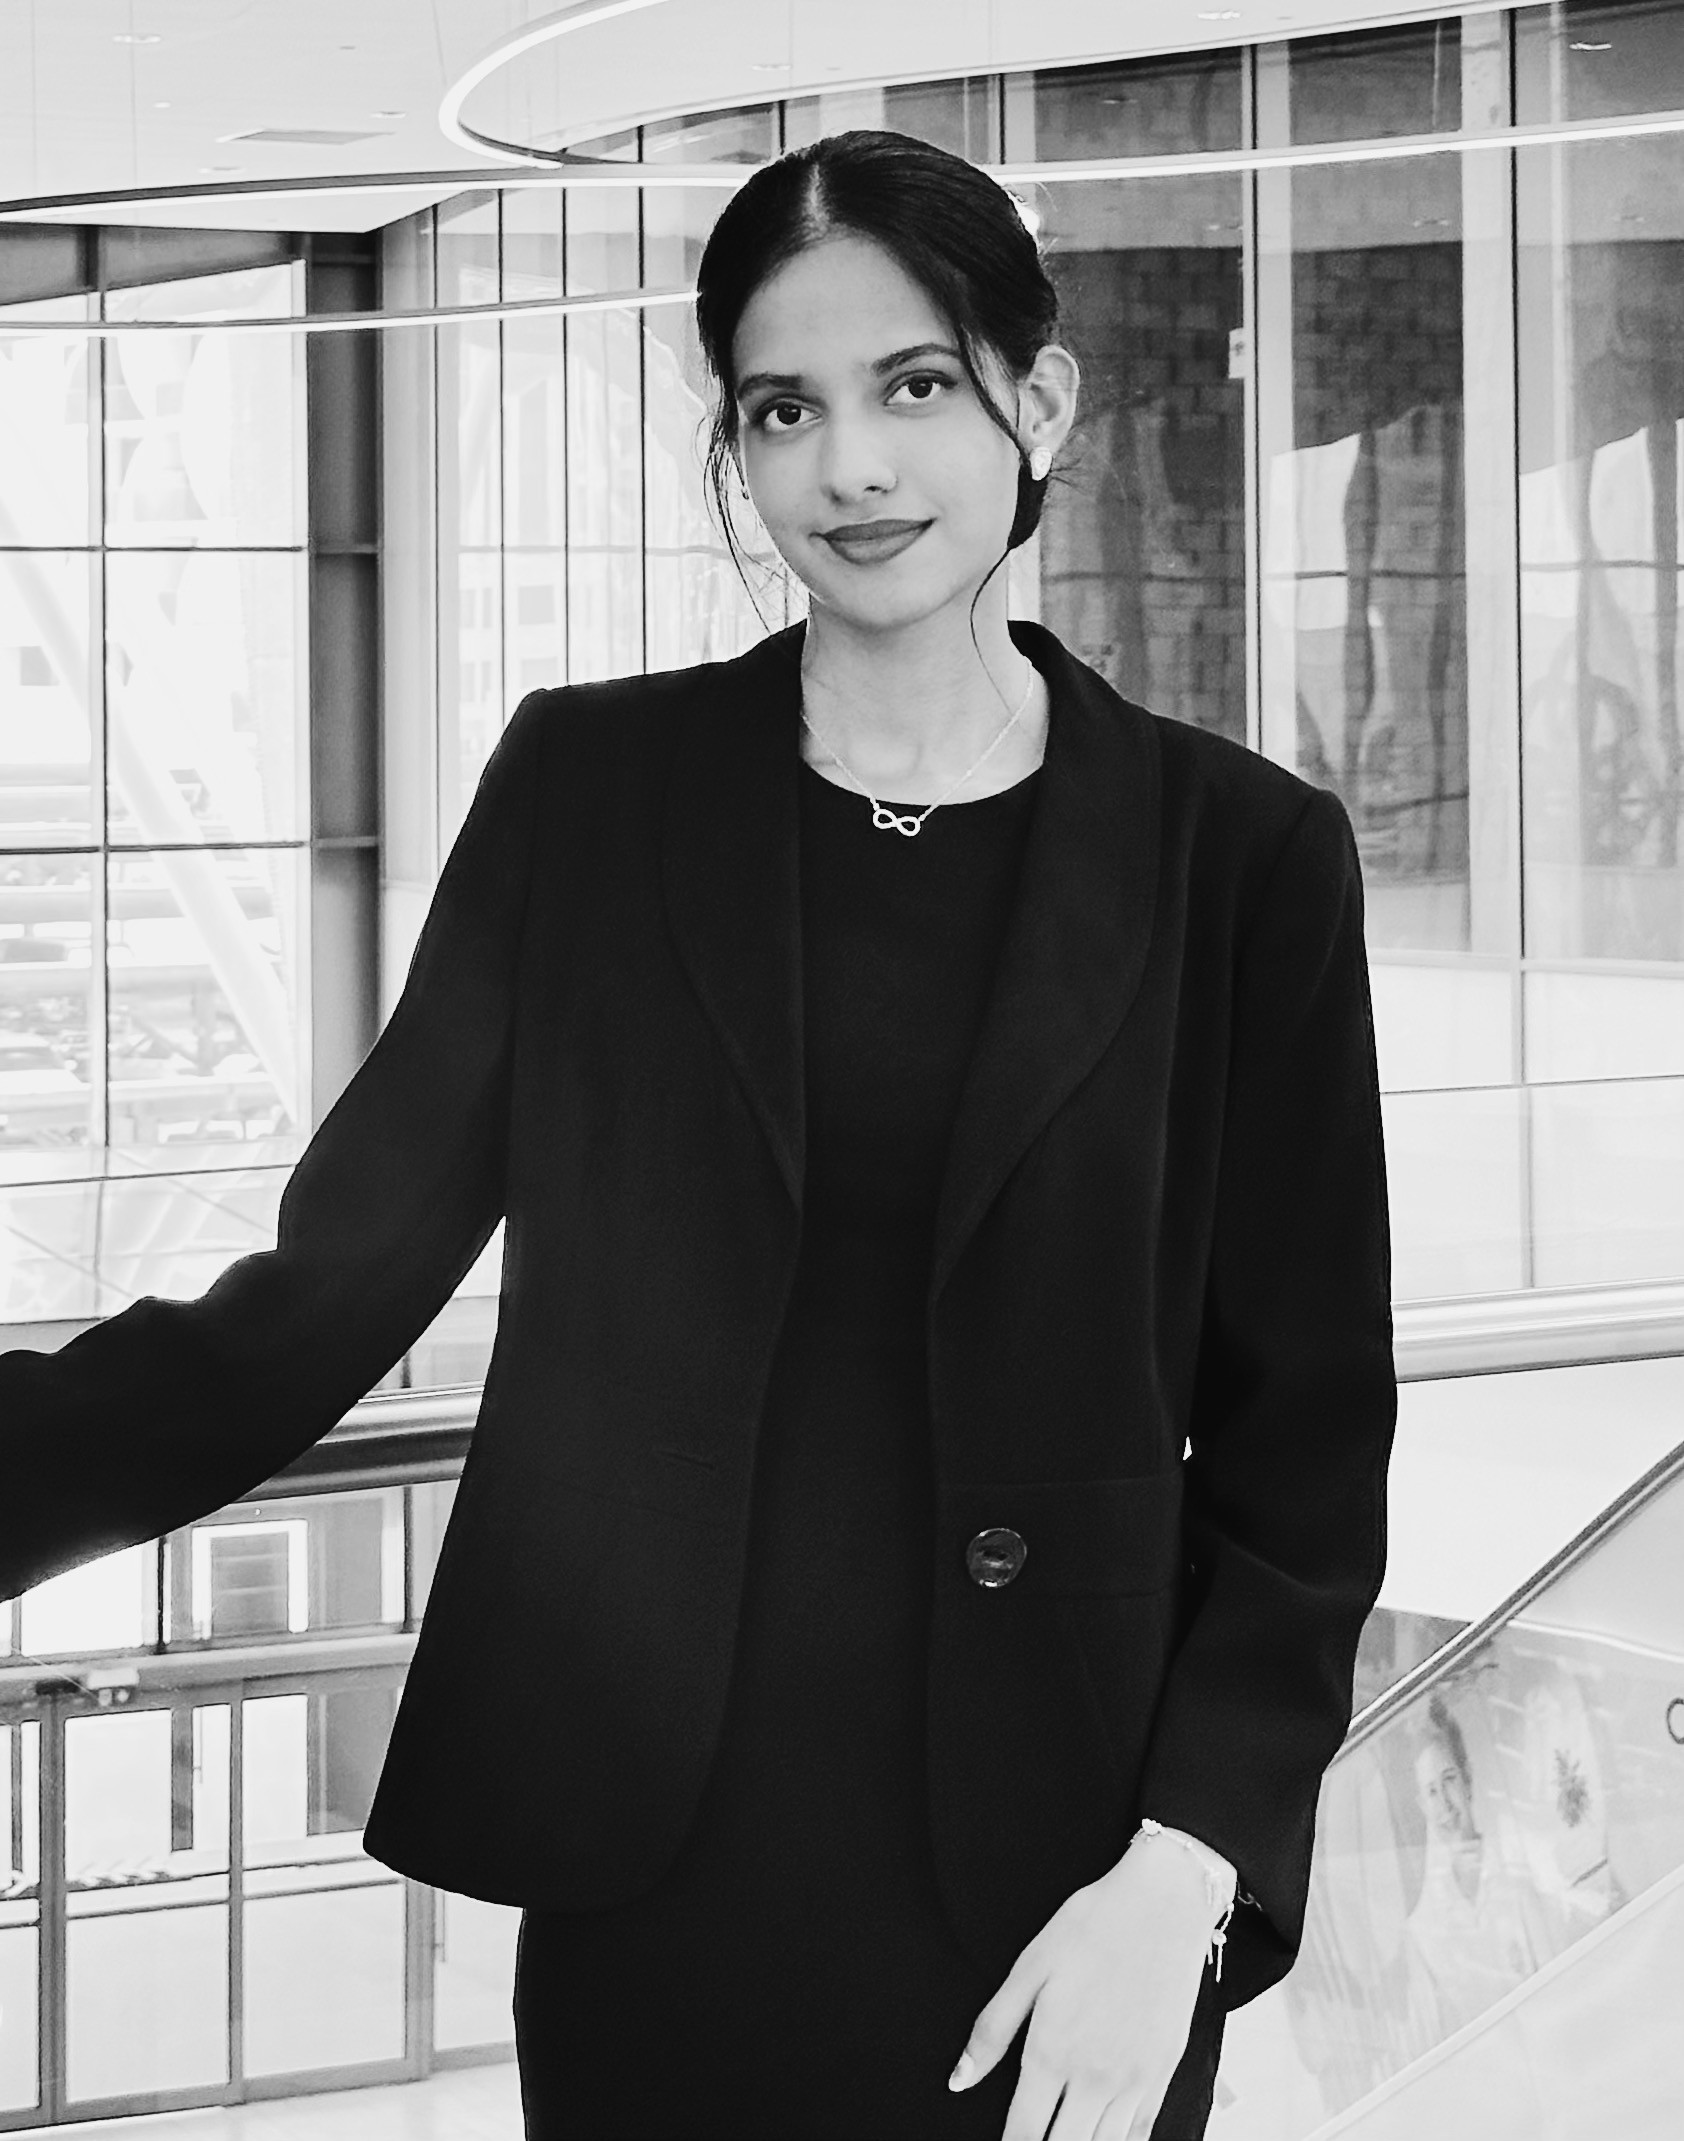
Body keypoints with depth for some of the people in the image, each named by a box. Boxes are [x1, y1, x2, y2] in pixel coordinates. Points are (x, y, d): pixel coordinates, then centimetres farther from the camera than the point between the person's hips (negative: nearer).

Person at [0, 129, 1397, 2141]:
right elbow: (331, 1276, 0)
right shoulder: (592, 790, 3)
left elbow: (1304, 1436, 1)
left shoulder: (1235, 850, -1)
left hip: (1044, 1893, -1)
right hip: (649, 1879, 1)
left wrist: (1183, 1872, -11)